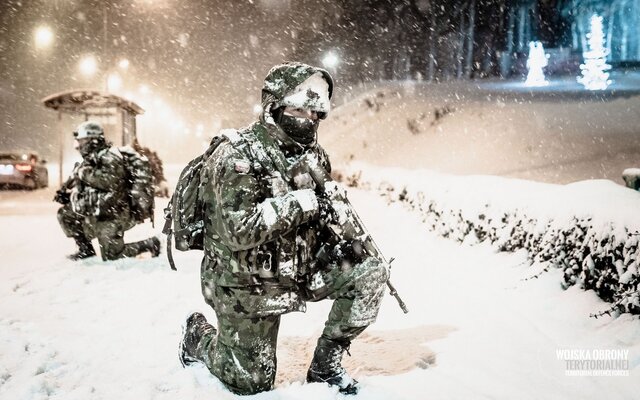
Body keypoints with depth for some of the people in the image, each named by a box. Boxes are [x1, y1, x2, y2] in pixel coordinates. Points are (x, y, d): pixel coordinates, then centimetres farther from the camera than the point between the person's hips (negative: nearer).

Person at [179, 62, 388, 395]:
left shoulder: (313, 154, 2)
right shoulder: (237, 155, -21)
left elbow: (323, 209, 14)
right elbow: (239, 230, -30)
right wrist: (297, 203, -29)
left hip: (302, 270, 6)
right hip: (248, 285, -6)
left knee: (370, 273, -11)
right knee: (252, 384, 3)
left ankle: (325, 366, 4)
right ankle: (199, 336, 33)